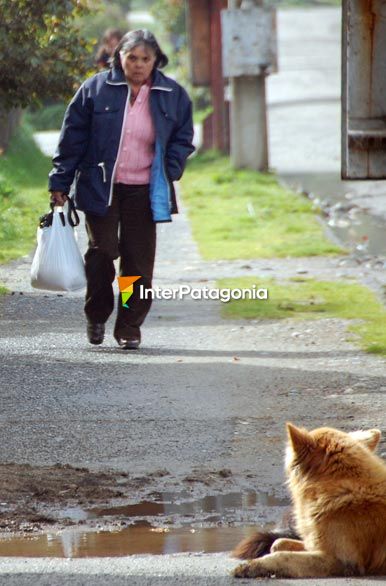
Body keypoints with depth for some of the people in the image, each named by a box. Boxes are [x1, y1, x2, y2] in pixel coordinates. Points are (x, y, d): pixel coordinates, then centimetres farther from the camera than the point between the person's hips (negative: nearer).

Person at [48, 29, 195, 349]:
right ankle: (97, 316, 16)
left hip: (144, 191, 1)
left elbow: (183, 139, 14)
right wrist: (60, 183, 0)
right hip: (100, 188, -1)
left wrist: (169, 172, -2)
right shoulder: (96, 89, -2)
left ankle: (130, 327, 10)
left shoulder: (173, 95, 3)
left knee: (139, 260, 0)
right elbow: (73, 138, 2)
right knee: (102, 251, -5)